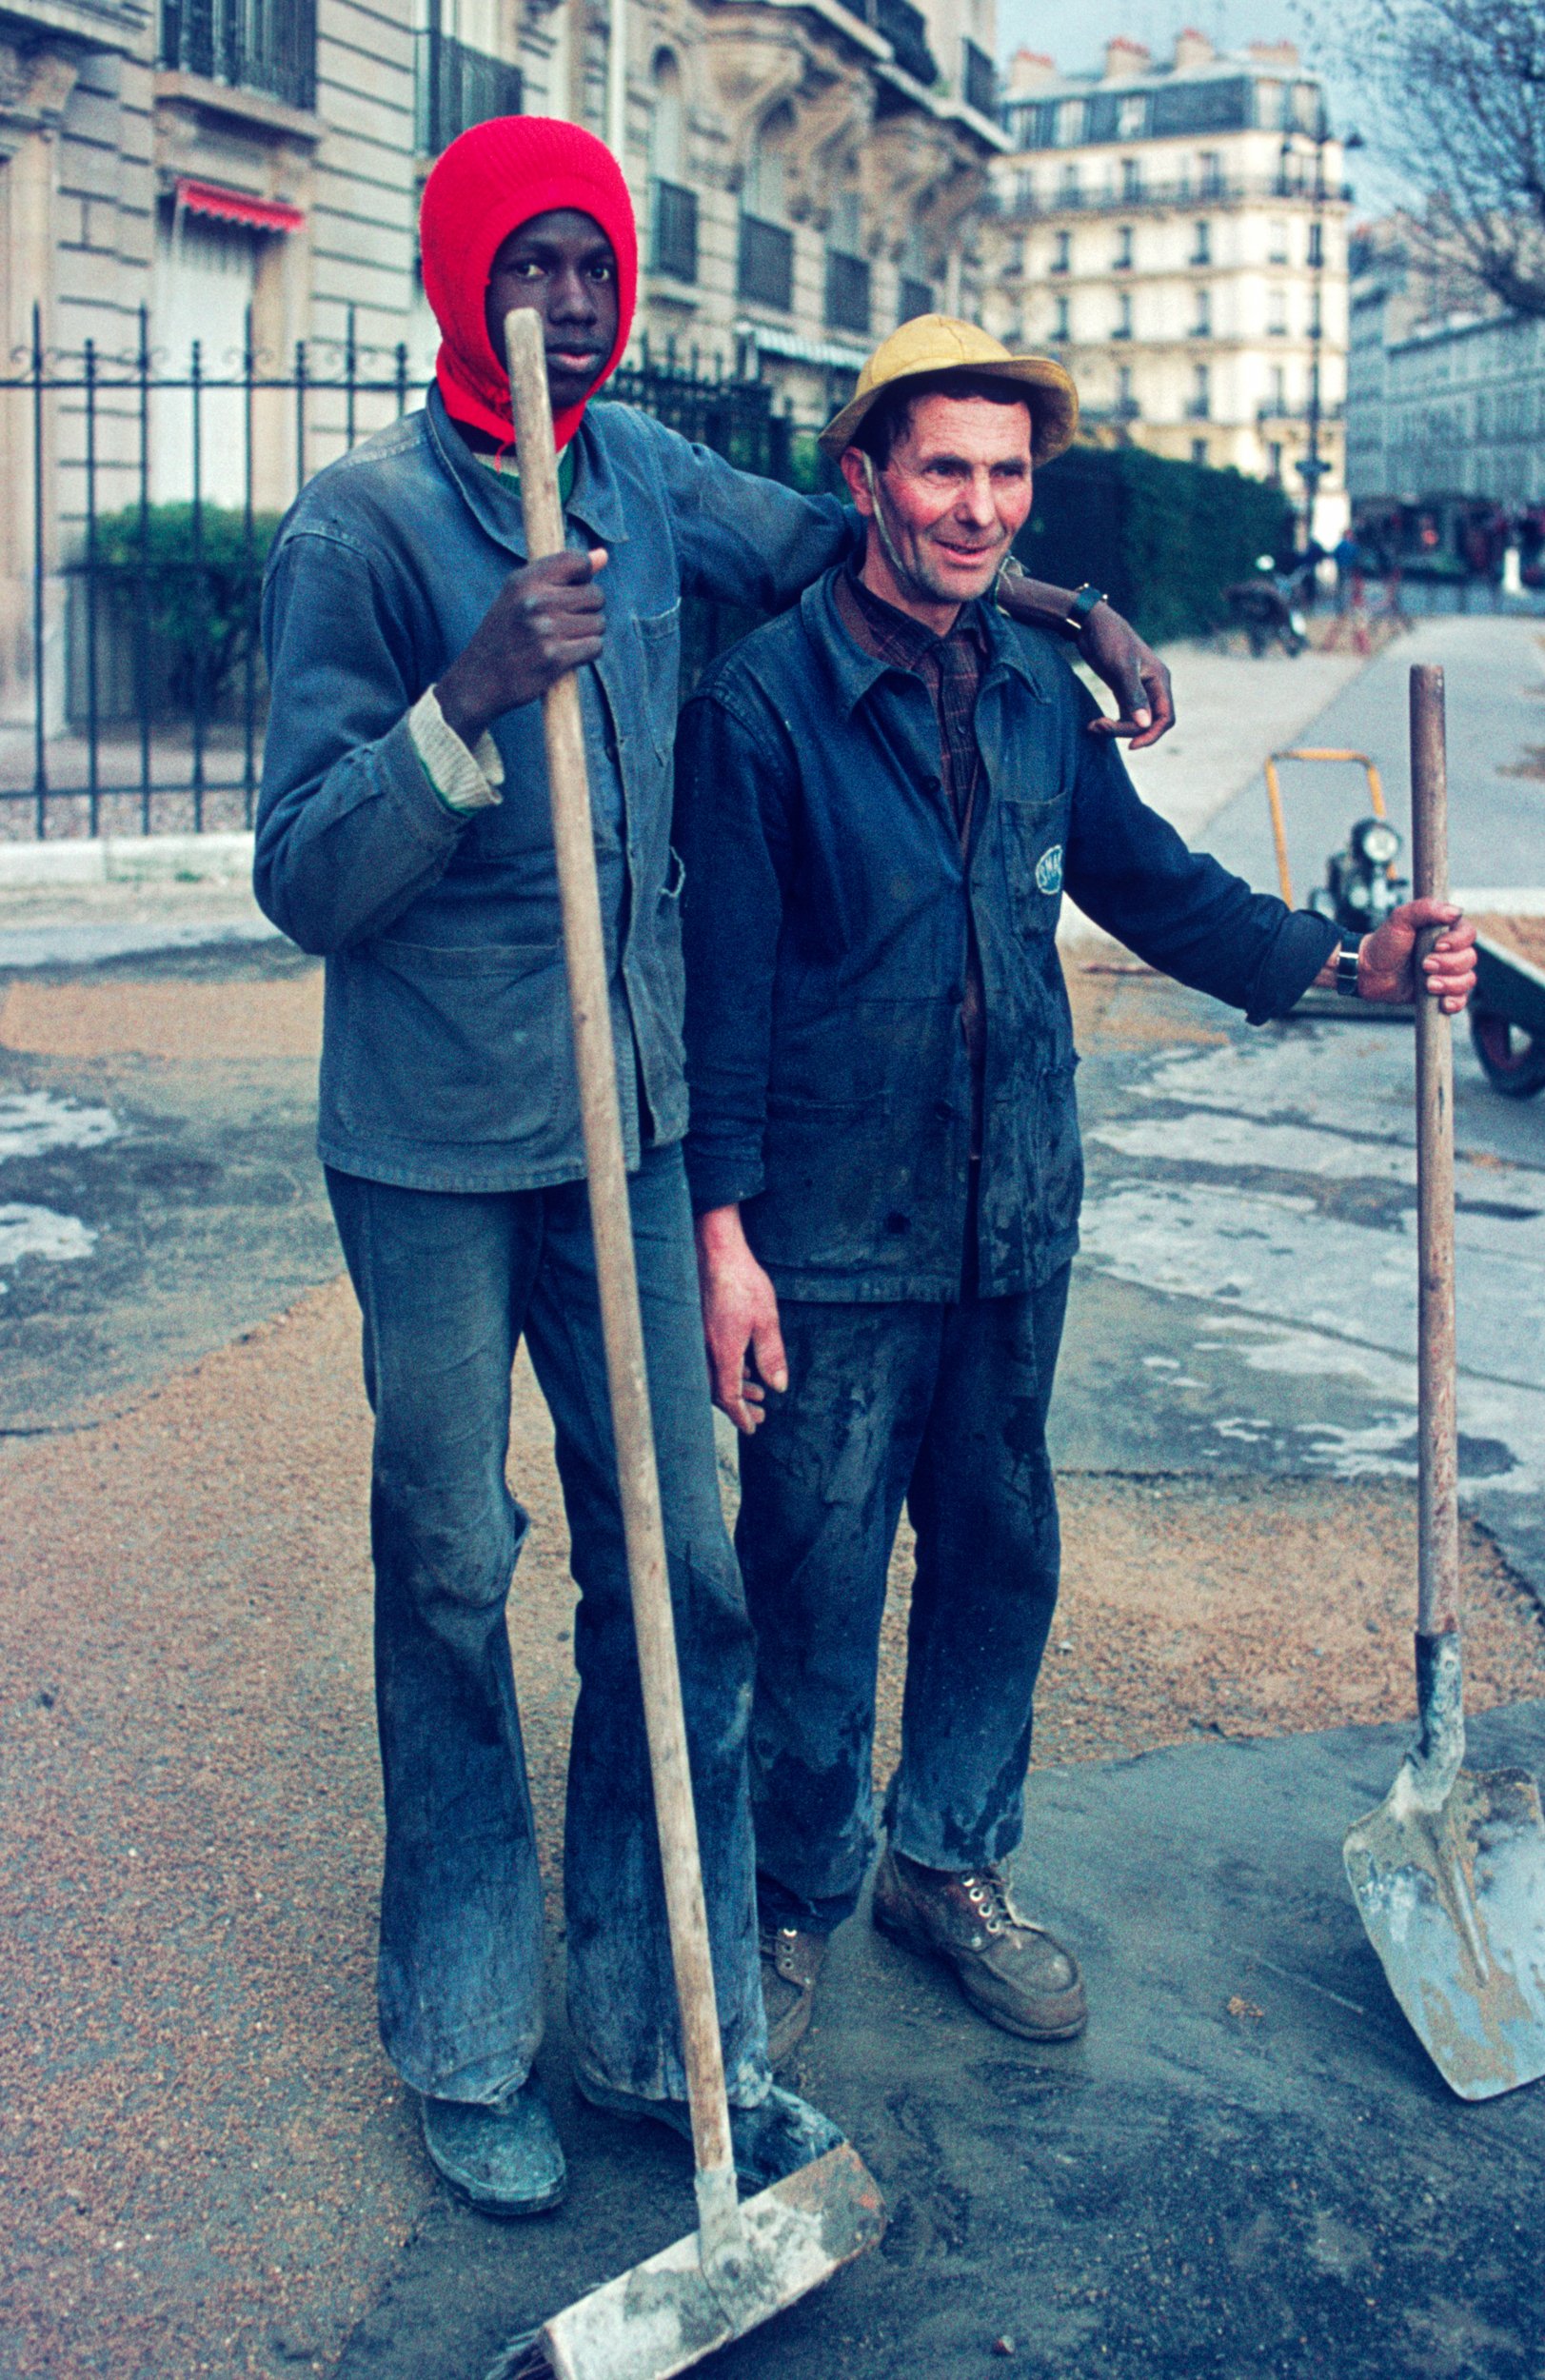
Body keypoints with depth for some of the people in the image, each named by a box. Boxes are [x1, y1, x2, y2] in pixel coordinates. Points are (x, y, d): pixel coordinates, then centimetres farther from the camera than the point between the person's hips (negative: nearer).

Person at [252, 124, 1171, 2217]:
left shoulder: (645, 475, 7)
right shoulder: (361, 525, -9)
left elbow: (844, 538, 26)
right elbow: (303, 884, -14)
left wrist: (1074, 609, 18)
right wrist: (473, 695, -27)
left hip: (633, 1121, 5)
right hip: (435, 1150, -5)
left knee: (679, 1574, 7)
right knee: (452, 1582, 5)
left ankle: (668, 2030, 22)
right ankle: (466, 2042, 23)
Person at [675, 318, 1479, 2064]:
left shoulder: (1037, 689, 7)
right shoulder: (762, 703, -10)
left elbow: (1151, 885, 15)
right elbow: (722, 984, -11)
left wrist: (1344, 963, 2)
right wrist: (724, 1235, -15)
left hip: (1015, 1226, 6)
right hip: (834, 1242, -5)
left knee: (999, 1557, 15)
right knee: (817, 1591, 5)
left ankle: (949, 1862, 36)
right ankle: (793, 1904, 26)